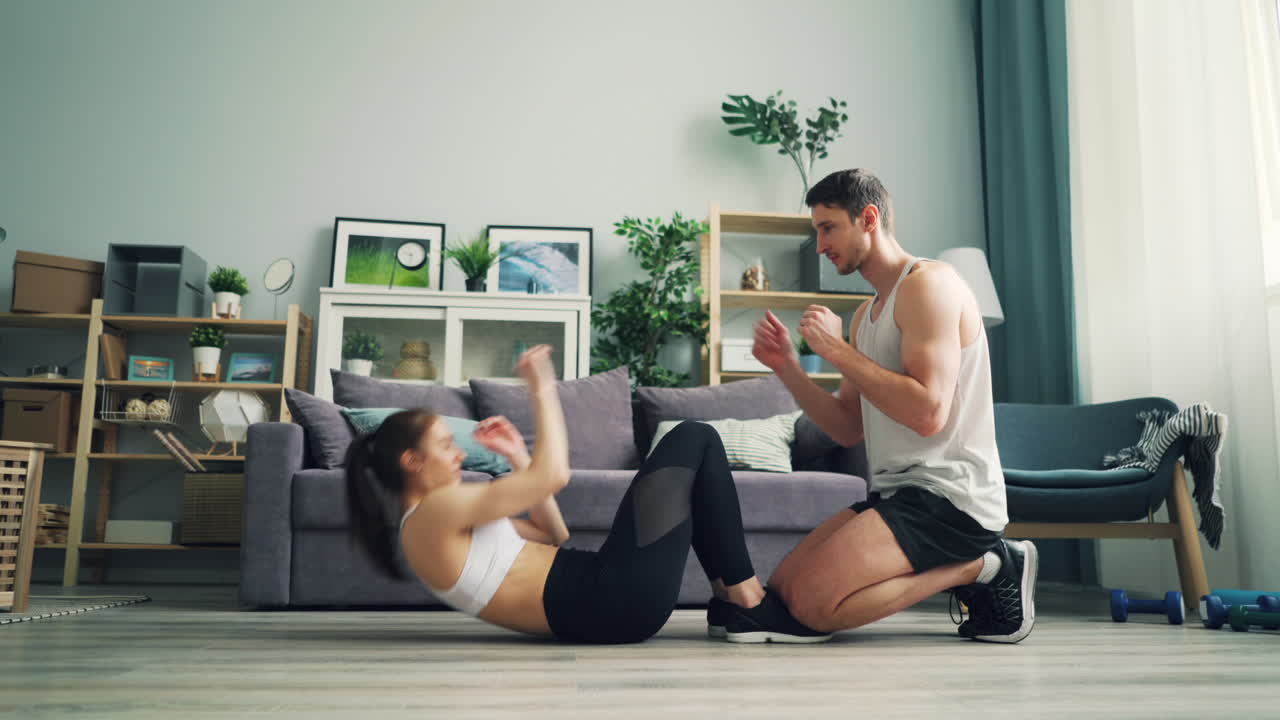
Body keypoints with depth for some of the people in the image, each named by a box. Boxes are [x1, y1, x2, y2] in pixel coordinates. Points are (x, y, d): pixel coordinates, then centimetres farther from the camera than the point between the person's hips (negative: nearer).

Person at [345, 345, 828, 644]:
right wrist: (541, 389, -4)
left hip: (599, 601, 10)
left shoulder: (432, 529, 22)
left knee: (695, 459, 21)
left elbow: (553, 536, 22)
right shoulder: (433, 513, -10)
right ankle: (752, 604, 1)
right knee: (695, 439, 1)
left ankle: (733, 603, 11)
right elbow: (553, 475, -16)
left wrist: (517, 457, 17)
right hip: (611, 599, -10)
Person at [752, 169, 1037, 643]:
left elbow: (928, 413, -22)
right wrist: (787, 368, 3)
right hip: (898, 493, 10)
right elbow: (849, 430, 15)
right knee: (779, 590, 4)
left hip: (949, 496, -9)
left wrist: (837, 350, -15)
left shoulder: (928, 283, -10)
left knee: (813, 602, -22)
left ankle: (981, 567, -4)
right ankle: (963, 570, 8)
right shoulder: (866, 314, 18)